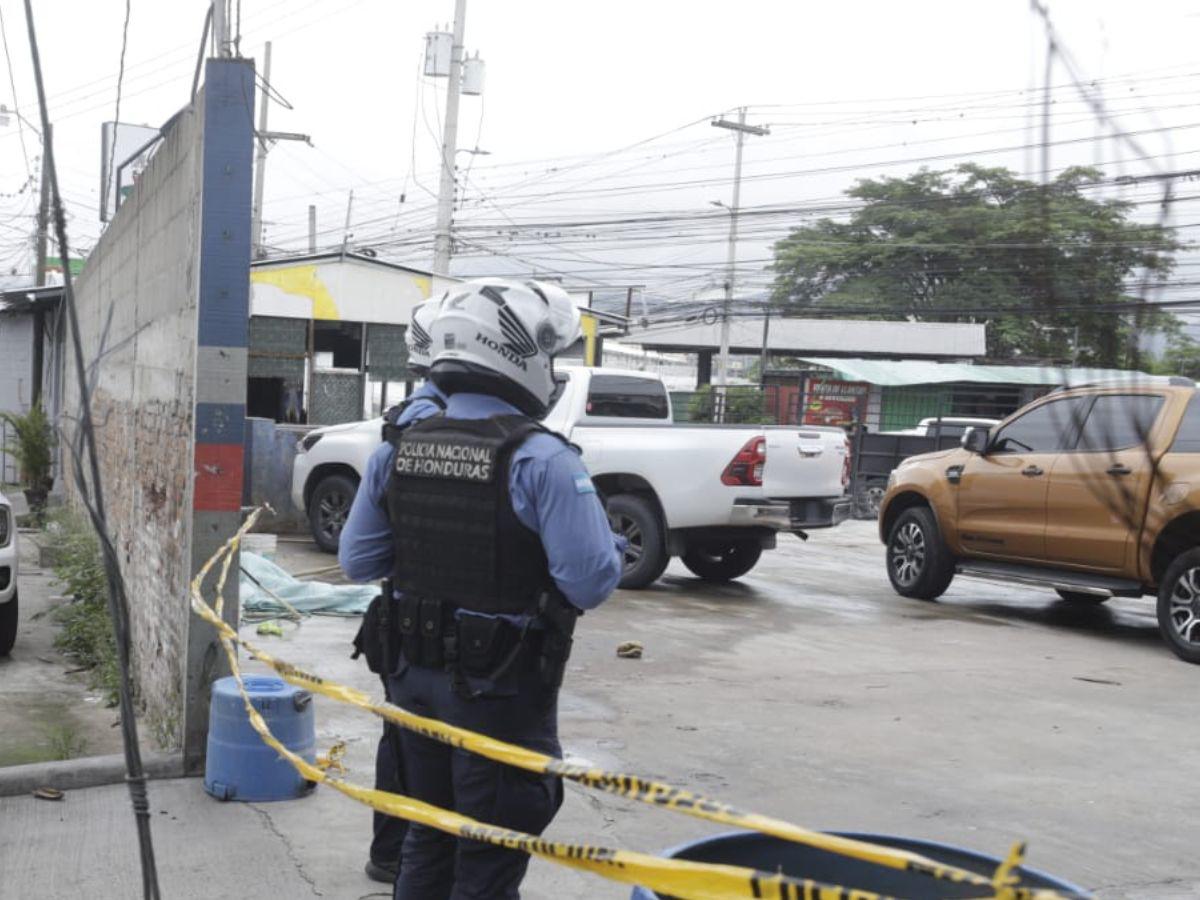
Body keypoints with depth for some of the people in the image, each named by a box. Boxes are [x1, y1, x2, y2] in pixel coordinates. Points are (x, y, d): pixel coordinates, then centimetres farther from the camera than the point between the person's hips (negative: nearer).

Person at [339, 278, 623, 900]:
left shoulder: (397, 451, 0)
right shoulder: (541, 460, -20)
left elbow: (357, 561, 6)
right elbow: (590, 582, -22)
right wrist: (610, 544, -1)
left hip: (418, 677, 6)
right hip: (502, 691, -6)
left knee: (427, 845, 22)